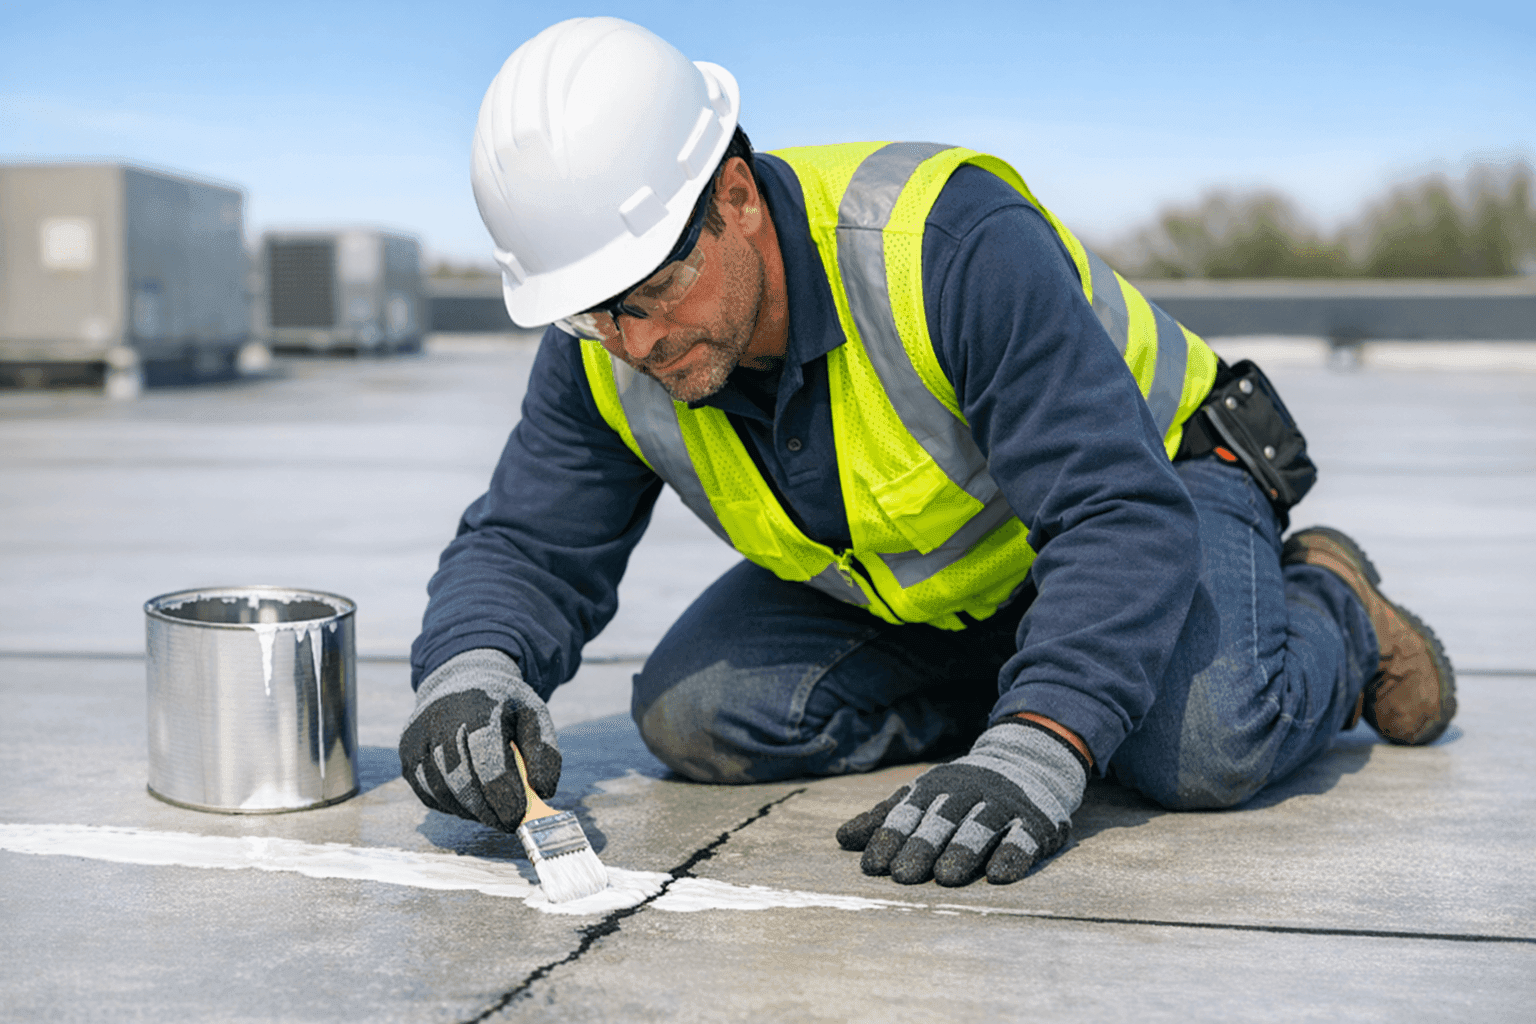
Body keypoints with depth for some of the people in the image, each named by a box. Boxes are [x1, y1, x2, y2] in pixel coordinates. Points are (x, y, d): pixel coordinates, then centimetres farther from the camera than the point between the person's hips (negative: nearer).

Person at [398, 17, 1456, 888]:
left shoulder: (952, 244, -38)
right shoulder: (604, 355, -19)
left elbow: (1120, 516, -41)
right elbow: (524, 548, -12)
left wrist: (1032, 754, -54)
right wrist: (472, 673, -36)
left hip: (1149, 474, -5)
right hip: (899, 596, 6)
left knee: (1204, 746, -33)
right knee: (692, 713, -14)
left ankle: (1327, 612, 3)